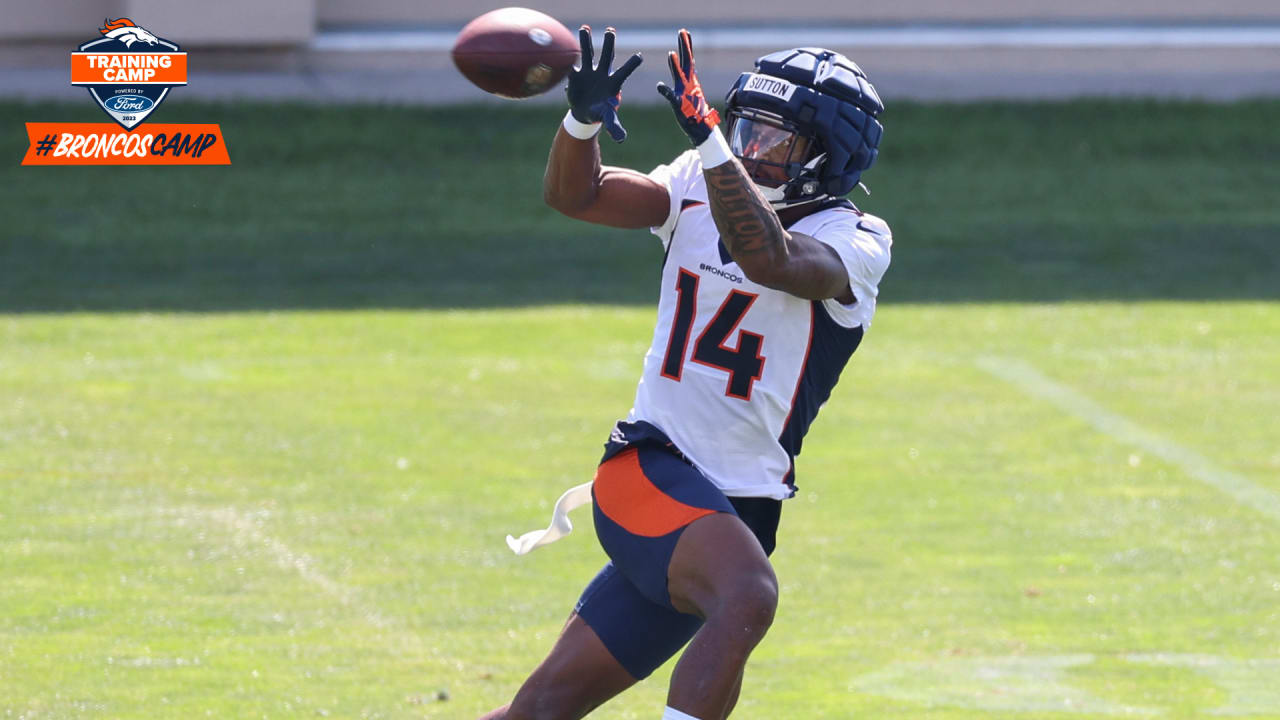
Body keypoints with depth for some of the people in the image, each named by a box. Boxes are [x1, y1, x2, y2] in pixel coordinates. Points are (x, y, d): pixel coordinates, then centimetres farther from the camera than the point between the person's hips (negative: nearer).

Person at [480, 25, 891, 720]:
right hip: (649, 472, 0)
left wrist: (709, 140, -34)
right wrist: (582, 120, -23)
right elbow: (575, 194, -2)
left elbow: (770, 259, -24)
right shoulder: (701, 186, 8)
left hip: (740, 503, 0)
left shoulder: (854, 242, -3)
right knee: (747, 597, -29)